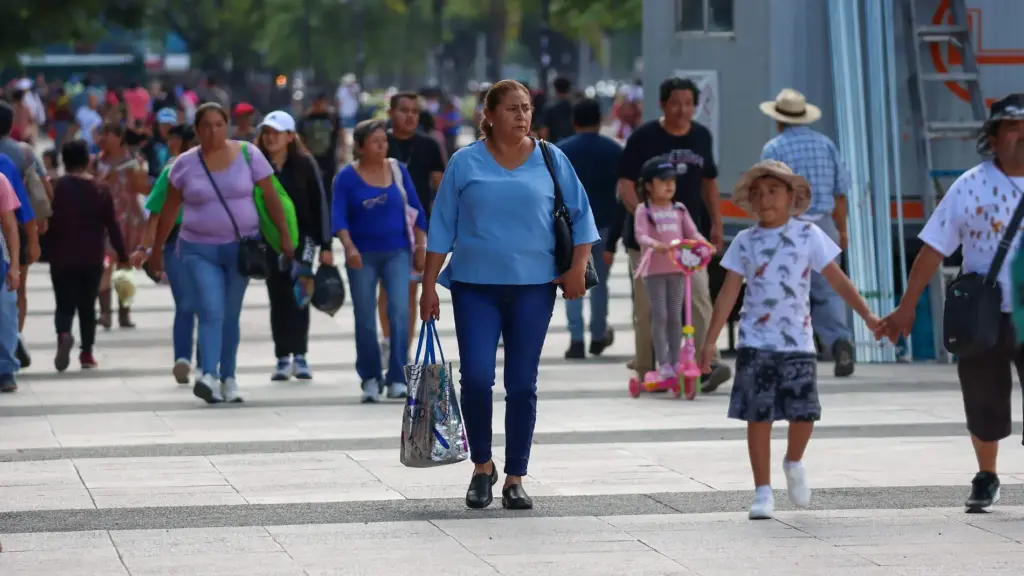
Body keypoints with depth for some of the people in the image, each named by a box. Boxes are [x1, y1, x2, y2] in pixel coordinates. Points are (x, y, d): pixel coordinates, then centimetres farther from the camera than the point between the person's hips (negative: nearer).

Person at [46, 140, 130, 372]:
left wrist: (48, 250, 1)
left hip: (63, 258, -2)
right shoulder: (100, 190, 1)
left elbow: (51, 222, -9)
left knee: (64, 305, 1)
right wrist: (122, 255, 6)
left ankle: (64, 335, -28)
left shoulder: (57, 188, -7)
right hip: (92, 259, 2)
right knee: (87, 306, 13)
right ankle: (87, 353, 10)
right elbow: (112, 225, 1)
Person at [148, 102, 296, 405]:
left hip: (240, 247, 1)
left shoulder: (248, 155, -1)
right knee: (211, 312, -16)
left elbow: (271, 197, 0)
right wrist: (156, 250, 8)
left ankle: (228, 379, 17)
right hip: (199, 249, -1)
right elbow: (169, 210, 6)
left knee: (231, 316, 8)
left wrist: (285, 236, -3)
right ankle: (209, 375, -27)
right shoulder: (185, 164, 0)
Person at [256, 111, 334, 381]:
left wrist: (325, 245, -4)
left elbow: (319, 204, -1)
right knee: (277, 297, 5)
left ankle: (299, 355, 0)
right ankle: (283, 358, 10)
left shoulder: (304, 164, -3)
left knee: (297, 295, -7)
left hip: (301, 238, -2)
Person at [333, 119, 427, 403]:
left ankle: (397, 379, -11)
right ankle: (370, 379, 16)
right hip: (362, 256, 0)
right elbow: (339, 216, -10)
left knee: (400, 312, -13)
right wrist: (349, 247, -24)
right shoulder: (347, 176, -2)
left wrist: (420, 247, 6)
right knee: (365, 318, 4)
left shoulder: (398, 170, 4)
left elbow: (416, 210, 9)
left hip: (397, 253, 1)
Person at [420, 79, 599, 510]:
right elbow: (442, 228, 6)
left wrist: (578, 267, -3)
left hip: (534, 286, 1)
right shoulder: (464, 164, 3)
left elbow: (580, 215, 10)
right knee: (475, 377, -11)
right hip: (475, 285, -1)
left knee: (522, 384, 2)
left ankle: (515, 479, 10)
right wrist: (429, 286, 3)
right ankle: (482, 465, 10)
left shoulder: (551, 161, 6)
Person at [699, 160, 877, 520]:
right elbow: (729, 293, 3)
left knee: (804, 412, -7)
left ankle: (794, 464, 25)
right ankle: (763, 492, 6)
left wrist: (867, 316, -3)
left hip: (798, 341, 0)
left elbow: (837, 280, 3)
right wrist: (710, 341, -2)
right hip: (756, 342, 0)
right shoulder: (745, 242, 4)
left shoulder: (808, 235, 2)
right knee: (758, 416, -1)